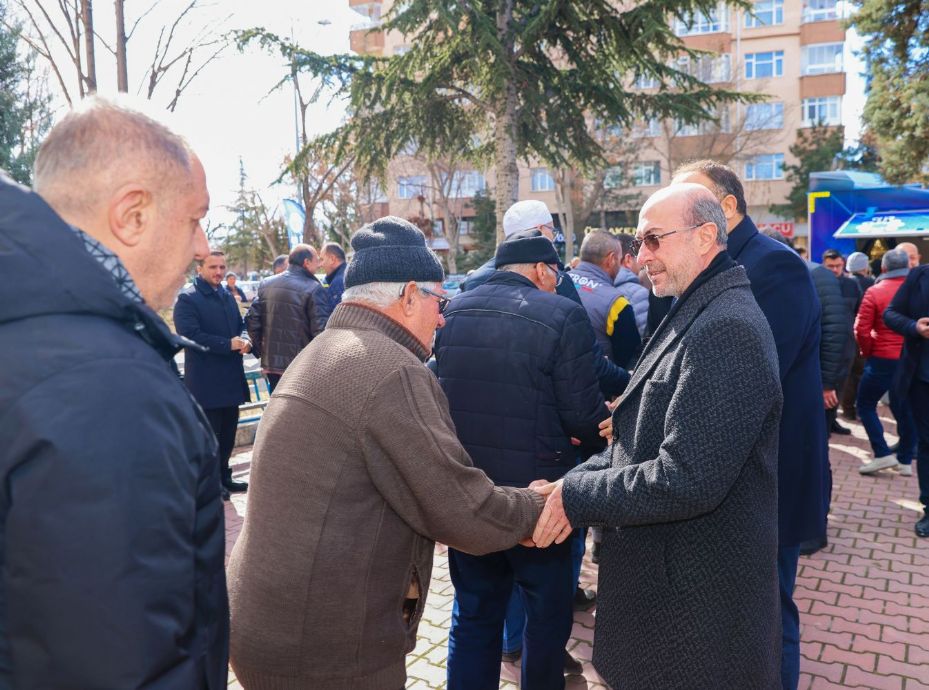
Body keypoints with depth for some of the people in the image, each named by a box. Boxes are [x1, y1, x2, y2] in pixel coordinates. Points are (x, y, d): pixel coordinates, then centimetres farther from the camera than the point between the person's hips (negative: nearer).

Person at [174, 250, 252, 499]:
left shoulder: (228, 296, 14)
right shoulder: (187, 299, -10)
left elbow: (241, 326, 15)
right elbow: (190, 335, -20)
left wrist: (245, 342, -8)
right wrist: (228, 344, -20)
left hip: (231, 377, 7)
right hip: (205, 381, -7)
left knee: (228, 433, 15)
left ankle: (223, 476, 29)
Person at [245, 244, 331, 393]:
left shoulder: (265, 284, 5)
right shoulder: (313, 289, -14)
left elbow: (252, 319, 3)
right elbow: (321, 329, -19)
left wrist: (260, 349, 13)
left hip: (271, 363, 6)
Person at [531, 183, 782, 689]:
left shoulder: (727, 329, -24)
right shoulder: (692, 315, 10)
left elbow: (688, 480, -29)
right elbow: (645, 441, 11)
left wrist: (578, 497, -18)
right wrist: (571, 482, -2)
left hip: (698, 598, -9)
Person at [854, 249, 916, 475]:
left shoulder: (875, 292, -9)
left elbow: (861, 330, -12)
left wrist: (868, 352, 4)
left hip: (883, 360, -4)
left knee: (865, 404, 9)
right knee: (906, 410, 14)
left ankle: (883, 454, 0)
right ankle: (905, 460, 18)